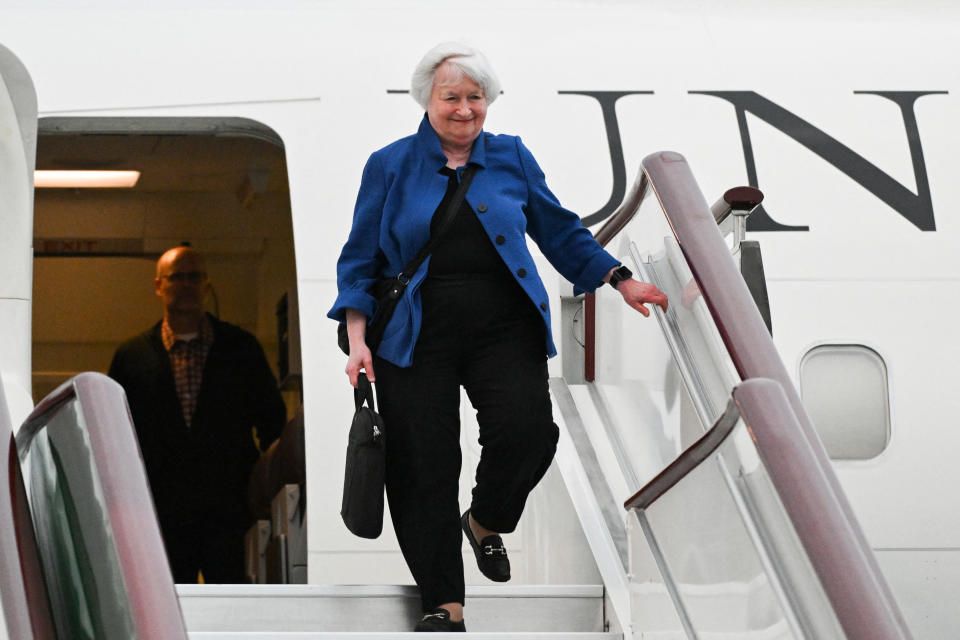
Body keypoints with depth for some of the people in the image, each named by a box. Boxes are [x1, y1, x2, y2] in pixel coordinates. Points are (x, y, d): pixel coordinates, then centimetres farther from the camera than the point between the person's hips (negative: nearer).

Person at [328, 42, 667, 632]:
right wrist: (358, 339, -2)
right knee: (424, 463, -5)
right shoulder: (390, 166, 7)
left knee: (526, 430, -20)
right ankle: (444, 603, 4)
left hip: (505, 331, 1)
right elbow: (361, 261, 8)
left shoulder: (512, 158, 11)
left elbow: (561, 231, 19)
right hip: (418, 337, -1)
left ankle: (486, 522, 11)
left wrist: (621, 282, 14)